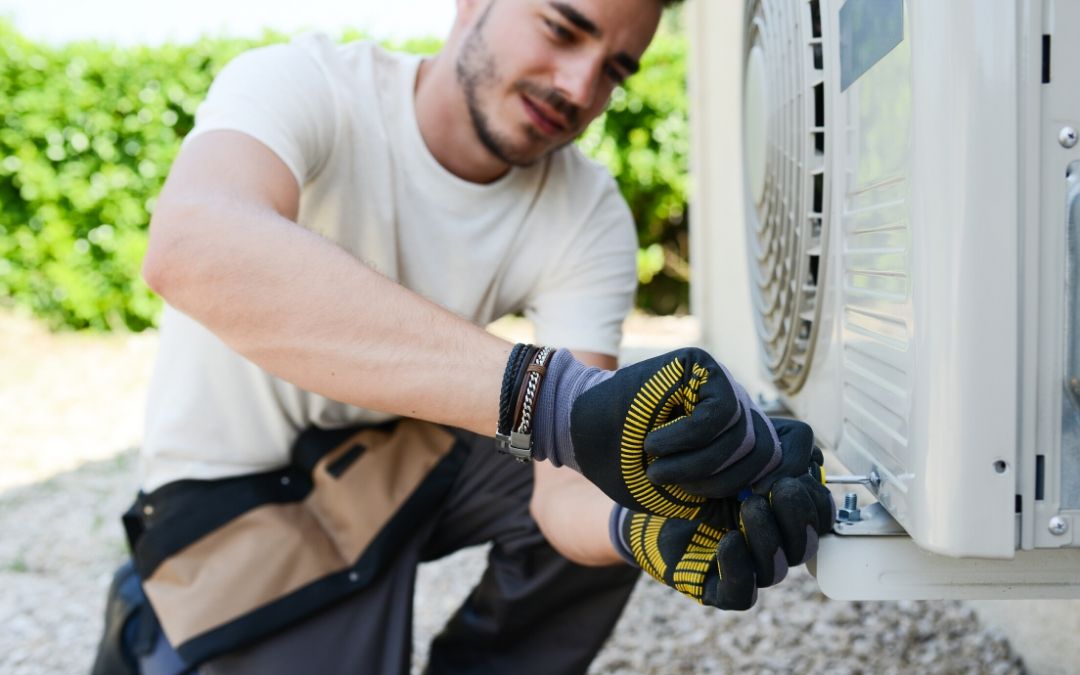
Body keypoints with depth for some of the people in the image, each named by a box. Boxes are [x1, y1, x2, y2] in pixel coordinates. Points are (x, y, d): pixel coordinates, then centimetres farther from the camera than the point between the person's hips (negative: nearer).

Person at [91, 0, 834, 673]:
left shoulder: (590, 220, -13)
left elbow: (564, 487, -21)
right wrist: (555, 395, -56)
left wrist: (649, 528, -46)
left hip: (414, 449, 4)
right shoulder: (305, 84, -23)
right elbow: (194, 246, -47)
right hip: (239, 489, -3)